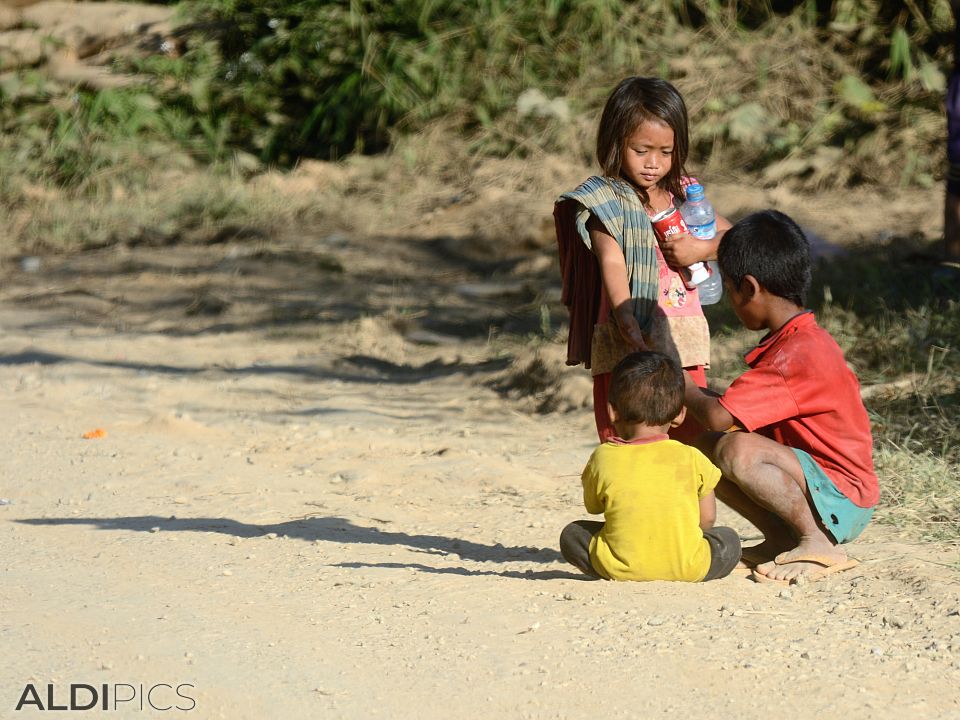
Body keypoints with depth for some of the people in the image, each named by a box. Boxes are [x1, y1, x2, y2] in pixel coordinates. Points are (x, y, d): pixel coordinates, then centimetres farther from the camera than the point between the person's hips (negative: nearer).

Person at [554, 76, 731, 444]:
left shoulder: (684, 194, 12)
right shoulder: (607, 200, -5)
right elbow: (611, 261, -19)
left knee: (691, 442, 7)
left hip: (684, 345, 5)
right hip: (629, 346, -5)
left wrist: (703, 248, -6)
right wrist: (625, 316, -36)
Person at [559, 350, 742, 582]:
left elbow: (593, 507, 17)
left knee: (571, 535, 22)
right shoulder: (692, 458, 0)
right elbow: (707, 519, 8)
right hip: (688, 569, 1)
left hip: (621, 569, -1)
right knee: (729, 540, 27)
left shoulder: (603, 458, 0)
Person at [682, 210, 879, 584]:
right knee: (707, 447, 5)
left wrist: (684, 387, -6)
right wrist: (697, 394, 11)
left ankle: (818, 547, -17)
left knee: (737, 451, -31)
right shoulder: (803, 339, 11)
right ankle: (781, 540, 6)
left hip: (841, 501, -10)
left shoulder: (796, 353, -22)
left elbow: (718, 416, -24)